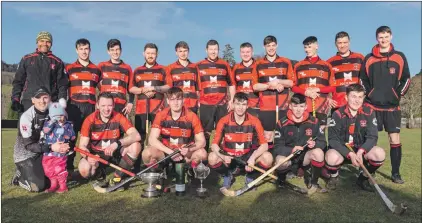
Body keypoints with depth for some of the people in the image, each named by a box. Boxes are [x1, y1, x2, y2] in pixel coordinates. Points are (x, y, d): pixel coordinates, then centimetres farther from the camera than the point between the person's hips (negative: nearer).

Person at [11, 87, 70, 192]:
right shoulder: (26, 117, -23)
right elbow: (29, 145, -25)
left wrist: (63, 146, -19)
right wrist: (51, 148, -36)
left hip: (42, 153, 5)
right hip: (25, 154, -5)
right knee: (37, 186, -14)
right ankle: (19, 177, 15)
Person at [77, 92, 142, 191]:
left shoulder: (119, 117, -14)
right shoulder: (90, 120, -14)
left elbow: (136, 136, -26)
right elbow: (82, 145, -14)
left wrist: (117, 144, -40)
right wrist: (88, 156, -37)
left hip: (115, 153, 1)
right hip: (96, 154, -1)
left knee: (135, 146, -26)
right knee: (84, 170, -31)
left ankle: (117, 177, -9)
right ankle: (99, 174, 7)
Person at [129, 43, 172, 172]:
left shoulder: (162, 70, 9)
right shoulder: (137, 71, 17)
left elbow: (169, 86, 0)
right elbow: (131, 88, 11)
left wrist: (155, 88, -14)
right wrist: (143, 90, -7)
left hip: (158, 108, -2)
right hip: (141, 108, 2)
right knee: (139, 137, 2)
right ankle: (137, 167, 9)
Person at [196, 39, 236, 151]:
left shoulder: (225, 65, 9)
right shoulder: (199, 66, 5)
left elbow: (231, 84, 12)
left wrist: (231, 100, 6)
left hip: (222, 104, 1)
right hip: (205, 104, -1)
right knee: (206, 132, 3)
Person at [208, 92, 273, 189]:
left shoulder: (254, 121, -10)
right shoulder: (224, 121, -12)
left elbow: (264, 145, -12)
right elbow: (214, 144, -12)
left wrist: (253, 158, -30)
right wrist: (223, 156, -33)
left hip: (247, 156, 1)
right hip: (228, 157, 0)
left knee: (267, 157, -26)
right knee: (212, 158, -30)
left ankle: (250, 177, 5)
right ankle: (227, 176, 4)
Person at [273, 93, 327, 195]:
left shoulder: (314, 121, -2)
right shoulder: (282, 123, -8)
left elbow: (322, 142, -1)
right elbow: (277, 147, -10)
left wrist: (315, 144, -24)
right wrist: (292, 150, -29)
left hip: (306, 155, 2)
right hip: (288, 154, -2)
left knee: (318, 152, -29)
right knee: (280, 161, -35)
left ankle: (313, 183, -5)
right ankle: (281, 180, 2)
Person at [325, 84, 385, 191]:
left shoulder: (369, 112, -7)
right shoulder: (338, 114, -15)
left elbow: (372, 137, -11)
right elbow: (333, 139, -18)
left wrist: (361, 151, -29)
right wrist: (350, 154, -30)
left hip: (361, 150, 3)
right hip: (341, 150, -3)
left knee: (379, 154, -25)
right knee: (332, 157, -36)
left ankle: (363, 178, 5)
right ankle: (333, 177, 3)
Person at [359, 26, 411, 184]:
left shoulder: (400, 57, 6)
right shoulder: (369, 59, 4)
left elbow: (406, 79, 9)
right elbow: (362, 79, 10)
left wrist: (399, 94, -1)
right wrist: (368, 94, 0)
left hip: (392, 106, 1)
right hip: (373, 105, 0)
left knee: (395, 138, 0)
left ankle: (396, 173, 10)